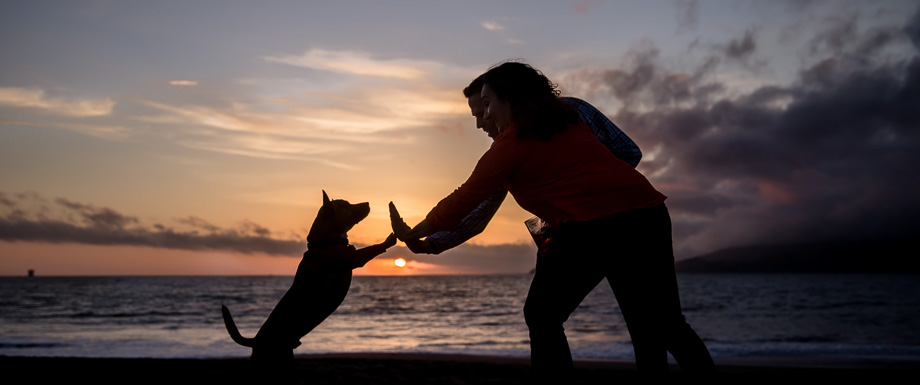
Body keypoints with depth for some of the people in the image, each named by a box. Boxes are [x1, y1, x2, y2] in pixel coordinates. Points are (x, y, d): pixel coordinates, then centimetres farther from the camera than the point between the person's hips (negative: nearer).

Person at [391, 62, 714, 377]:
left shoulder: (514, 140, 2)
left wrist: (413, 234, 15)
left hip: (595, 223, -8)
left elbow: (466, 198, 4)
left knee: (542, 316, 8)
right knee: (664, 325, 15)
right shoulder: (567, 121, 22)